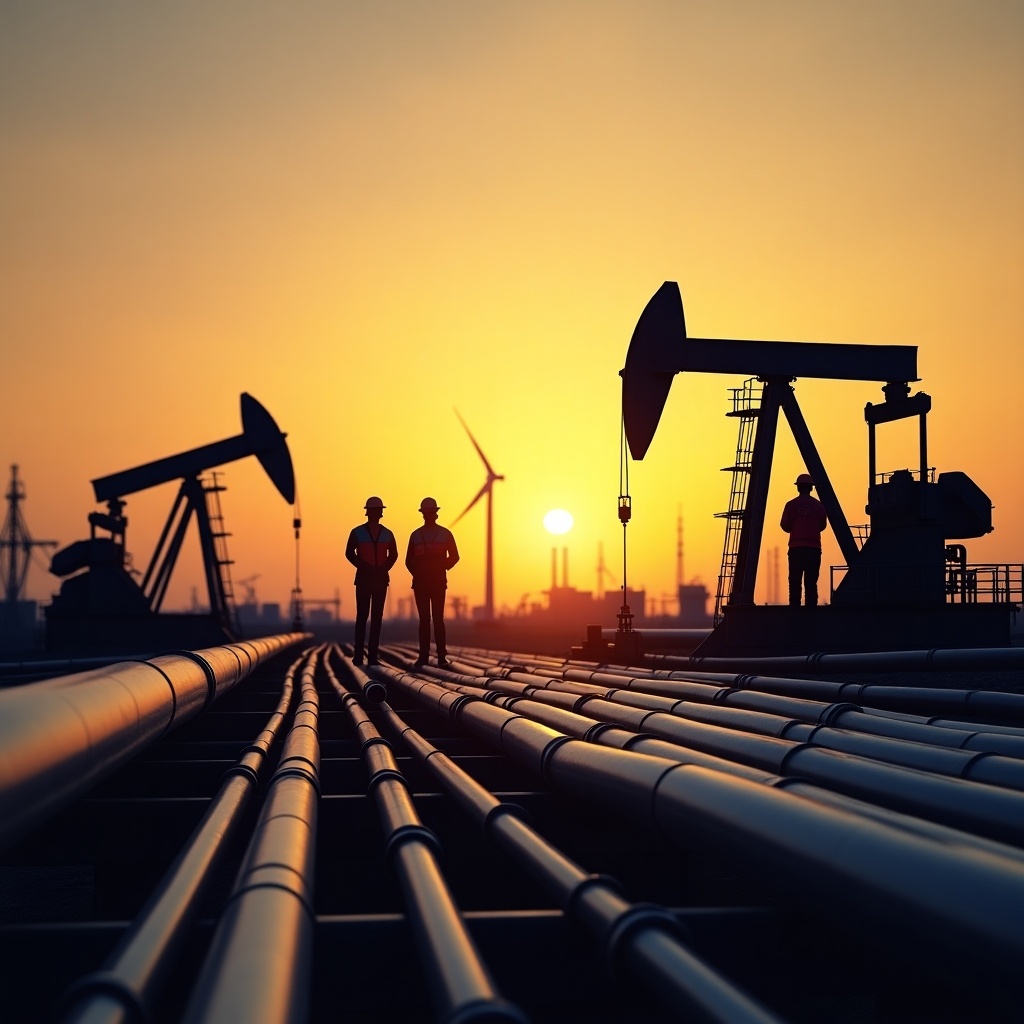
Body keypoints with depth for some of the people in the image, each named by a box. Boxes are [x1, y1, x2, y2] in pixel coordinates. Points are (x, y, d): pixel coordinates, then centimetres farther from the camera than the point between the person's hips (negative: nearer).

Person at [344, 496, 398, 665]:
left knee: (377, 617, 1)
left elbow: (393, 555, 12)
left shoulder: (387, 534, 9)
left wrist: (383, 569, -4)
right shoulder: (357, 532, 1)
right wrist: (365, 567, -11)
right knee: (362, 616, -5)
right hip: (363, 579, -3)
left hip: (381, 579, 3)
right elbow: (350, 553, -3)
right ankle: (358, 654, -5)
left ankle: (373, 655, 2)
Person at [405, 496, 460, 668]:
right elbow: (409, 560, 13)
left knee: (438, 618, -6)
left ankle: (441, 657, -6)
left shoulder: (445, 534, 6)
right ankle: (423, 656, 1)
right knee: (424, 619, 1)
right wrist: (417, 573, 0)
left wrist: (442, 568, -1)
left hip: (438, 582, -1)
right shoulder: (415, 535, 9)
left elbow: (454, 556, 10)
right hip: (420, 583, 2)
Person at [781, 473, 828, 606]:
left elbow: (785, 526, 3)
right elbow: (823, 525, 11)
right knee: (811, 583, 2)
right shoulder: (818, 505, 4)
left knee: (795, 582, -1)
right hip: (814, 547, 1)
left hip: (796, 547, -1)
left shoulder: (791, 504, -1)